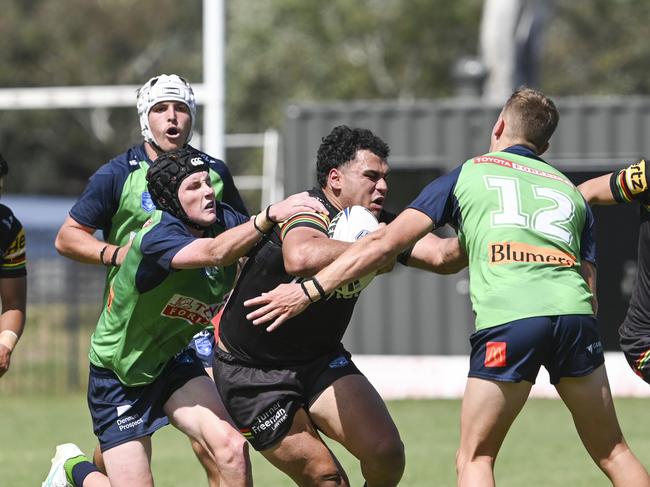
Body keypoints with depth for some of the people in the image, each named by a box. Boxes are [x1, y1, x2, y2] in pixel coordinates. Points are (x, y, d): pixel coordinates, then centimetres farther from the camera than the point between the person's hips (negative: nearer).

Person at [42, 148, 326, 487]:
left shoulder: (220, 219, -9)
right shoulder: (156, 238, -31)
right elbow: (215, 252, -48)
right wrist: (269, 216, -62)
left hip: (173, 360, 6)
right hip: (119, 379, -6)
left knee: (231, 446, -20)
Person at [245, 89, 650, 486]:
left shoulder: (466, 175, 19)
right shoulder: (570, 190, 28)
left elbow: (385, 243, 12)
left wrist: (310, 291, 15)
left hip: (505, 318, -3)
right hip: (574, 312, 3)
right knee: (614, 454, 15)